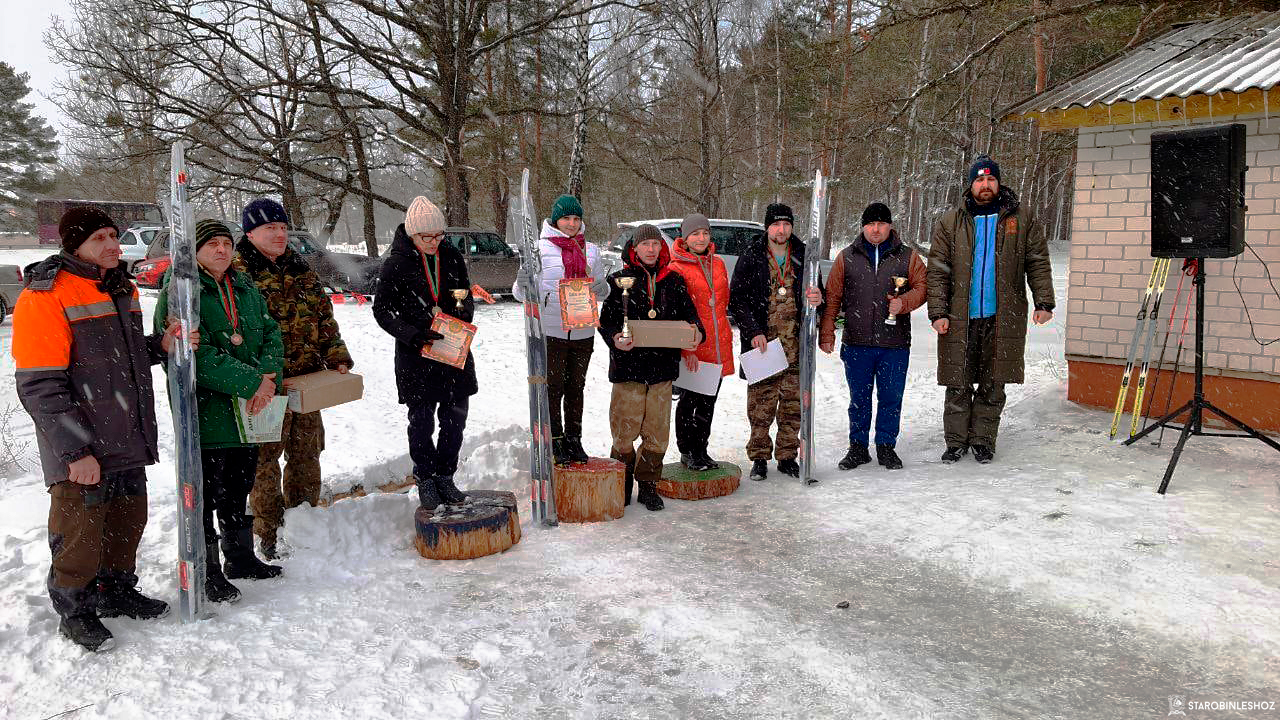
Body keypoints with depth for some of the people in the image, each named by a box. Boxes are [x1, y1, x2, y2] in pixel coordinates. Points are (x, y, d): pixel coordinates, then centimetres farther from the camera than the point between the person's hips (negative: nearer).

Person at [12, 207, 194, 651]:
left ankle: (117, 591, 36)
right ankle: (75, 610, 24)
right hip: (79, 451, -7)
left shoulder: (122, 289, 11)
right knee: (80, 531, 5)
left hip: (128, 441, 8)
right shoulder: (45, 295, -14)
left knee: (128, 520, 17)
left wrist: (161, 346, 2)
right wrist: (75, 450, -20)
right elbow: (39, 385, -17)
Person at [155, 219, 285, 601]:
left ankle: (240, 556, 34)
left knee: (240, 487, 19)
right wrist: (251, 382, -24)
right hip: (206, 414, -7)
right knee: (205, 493, 3)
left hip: (249, 412, 7)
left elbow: (271, 334, 7)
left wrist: (268, 377, -13)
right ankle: (207, 571, 15)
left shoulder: (247, 289, 13)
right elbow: (196, 353, -20)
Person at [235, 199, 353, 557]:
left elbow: (323, 316, 16)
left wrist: (337, 357, 6)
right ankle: (269, 534, 14)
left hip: (307, 378, 7)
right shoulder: (238, 272, -8)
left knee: (306, 451, 15)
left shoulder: (300, 268, 13)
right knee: (266, 455, 2)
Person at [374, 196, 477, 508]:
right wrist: (413, 335, -18)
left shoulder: (452, 257, 4)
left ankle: (445, 476, 24)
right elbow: (382, 310, -5)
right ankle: (426, 479, 22)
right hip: (416, 355, -4)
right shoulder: (397, 263, -8)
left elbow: (466, 295, 17)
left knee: (455, 417, 8)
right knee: (422, 421, 4)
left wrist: (464, 312, -6)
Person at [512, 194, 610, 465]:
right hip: (550, 331, -4)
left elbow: (603, 289, 16)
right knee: (553, 387, -1)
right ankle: (554, 441, 11)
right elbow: (520, 290, -5)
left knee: (576, 387, 11)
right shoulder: (540, 249, -2)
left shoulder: (590, 250, 11)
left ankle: (573, 440, 22)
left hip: (583, 332, 4)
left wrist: (596, 286, -7)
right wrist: (547, 292, -24)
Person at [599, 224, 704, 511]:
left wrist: (696, 333, -8)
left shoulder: (674, 282, 12)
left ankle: (648, 485, 20)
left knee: (657, 430, 6)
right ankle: (622, 484, 20)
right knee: (625, 428, 1)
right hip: (628, 365, -3)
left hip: (663, 367, 3)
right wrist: (615, 339, -20)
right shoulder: (619, 281, 3)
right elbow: (606, 319, 0)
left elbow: (689, 314, 13)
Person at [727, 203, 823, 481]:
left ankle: (787, 456, 20)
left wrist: (818, 300, -12)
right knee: (761, 402, 0)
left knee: (793, 402, 7)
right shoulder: (751, 257, 1)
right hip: (761, 341, -2)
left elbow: (817, 291, 14)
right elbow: (736, 299, -1)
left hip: (795, 343, 3)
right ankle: (759, 457, 13)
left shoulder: (803, 256, 8)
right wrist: (753, 331, -12)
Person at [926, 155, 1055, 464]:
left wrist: (1044, 302, 0)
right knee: (958, 385, 4)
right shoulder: (950, 221, 6)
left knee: (992, 386, 7)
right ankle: (957, 441, 16)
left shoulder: (1020, 217, 7)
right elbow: (938, 270, 3)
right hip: (960, 318, 0)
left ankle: (983, 440, 19)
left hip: (1002, 318, 0)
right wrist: (938, 312, -5)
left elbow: (1038, 262, 8)